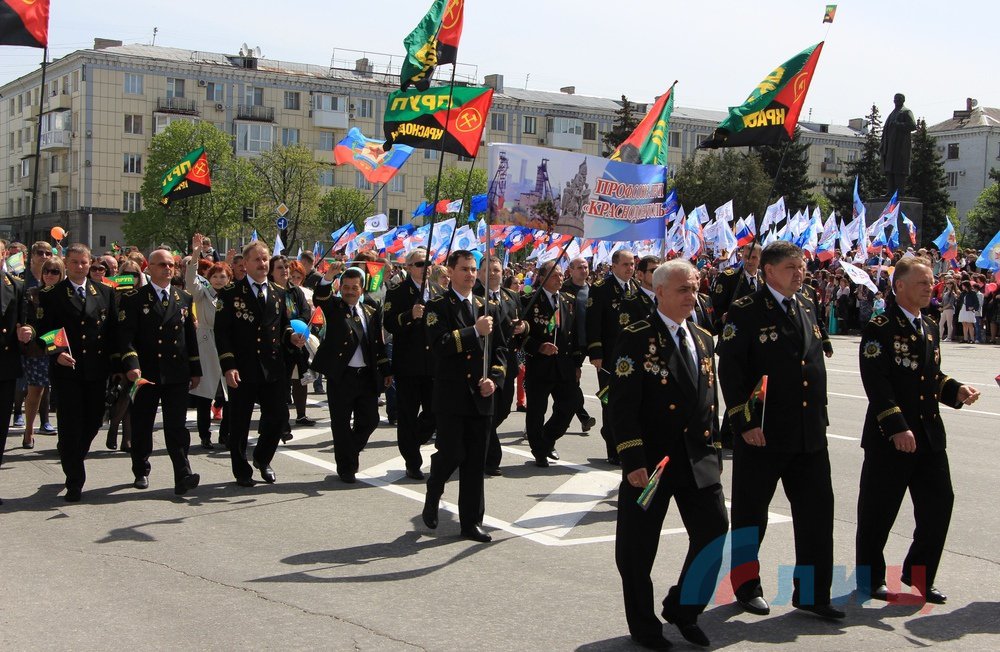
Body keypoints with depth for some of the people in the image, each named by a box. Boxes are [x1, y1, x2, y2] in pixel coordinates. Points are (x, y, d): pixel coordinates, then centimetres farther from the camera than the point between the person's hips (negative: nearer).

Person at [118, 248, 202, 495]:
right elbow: (126, 336, -8)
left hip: (177, 374, 2)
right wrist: (131, 365, -22)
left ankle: (183, 477, -10)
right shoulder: (133, 299, 0)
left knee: (177, 427, -4)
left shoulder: (185, 298, 12)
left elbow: (191, 336, 15)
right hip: (145, 373, -2)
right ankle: (141, 472, 25)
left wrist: (195, 370, 12)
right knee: (142, 427, 10)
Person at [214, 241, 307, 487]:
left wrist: (291, 336, -4)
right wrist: (228, 366, -14)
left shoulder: (279, 293, 12)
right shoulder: (230, 293, -2)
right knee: (240, 422, 5)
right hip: (242, 370, -4)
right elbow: (221, 331, -6)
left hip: (273, 368, 4)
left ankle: (262, 459, 30)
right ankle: (241, 471, 21)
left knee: (279, 416, 5)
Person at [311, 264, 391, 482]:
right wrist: (328, 277, -38)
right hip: (340, 375, -3)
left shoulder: (372, 312, 11)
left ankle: (351, 452, 32)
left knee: (370, 421, 8)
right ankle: (346, 468, 16)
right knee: (341, 424, 4)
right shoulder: (334, 307, 1)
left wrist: (385, 371, 10)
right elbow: (319, 297, -20)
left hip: (368, 376, 3)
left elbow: (379, 344, 13)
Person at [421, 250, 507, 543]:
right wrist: (475, 331, -18)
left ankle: (471, 521, 13)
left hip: (481, 396, 5)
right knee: (451, 454, -5)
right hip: (451, 395, -4)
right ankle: (432, 497, 25)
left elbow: (500, 349, 15)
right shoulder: (438, 306, -2)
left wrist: (494, 379, -1)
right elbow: (439, 344, -17)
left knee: (476, 461, 6)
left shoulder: (487, 308, 14)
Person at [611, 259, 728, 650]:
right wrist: (633, 460, -19)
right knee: (638, 548, 5)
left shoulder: (703, 339, 12)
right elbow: (623, 405, -14)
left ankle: (682, 608, 26)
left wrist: (714, 453, 13)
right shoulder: (636, 339, -9)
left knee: (714, 535, 3)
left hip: (698, 458, 6)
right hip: (651, 459, -6)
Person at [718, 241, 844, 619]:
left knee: (817, 511, 6)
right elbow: (730, 370, -13)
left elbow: (816, 364, 18)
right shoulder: (746, 312, -9)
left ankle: (812, 593, 17)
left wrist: (820, 415, 14)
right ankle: (747, 587, 25)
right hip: (761, 432, -6)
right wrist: (745, 421, -17)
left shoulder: (807, 308, 12)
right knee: (751, 511, 8)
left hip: (810, 432, 6)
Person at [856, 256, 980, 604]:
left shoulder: (931, 328, 17)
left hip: (930, 435, 7)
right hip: (888, 438, -7)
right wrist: (897, 427, -23)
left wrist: (956, 391, 1)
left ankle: (920, 576, 24)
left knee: (939, 504, 8)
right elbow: (877, 383, -17)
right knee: (878, 510, 2)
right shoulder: (879, 329, -9)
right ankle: (870, 579, 19)